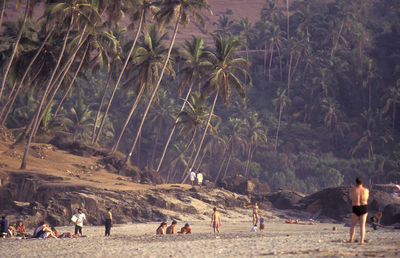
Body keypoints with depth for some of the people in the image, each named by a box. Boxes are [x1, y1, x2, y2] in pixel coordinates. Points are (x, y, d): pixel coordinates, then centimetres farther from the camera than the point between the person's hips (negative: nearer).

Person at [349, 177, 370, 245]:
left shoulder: (353, 190, -9)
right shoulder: (366, 190, -2)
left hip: (356, 208, -2)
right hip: (364, 208, 2)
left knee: (353, 225, 14)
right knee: (362, 225, 3)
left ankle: (351, 239, 7)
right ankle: (361, 241, -6)